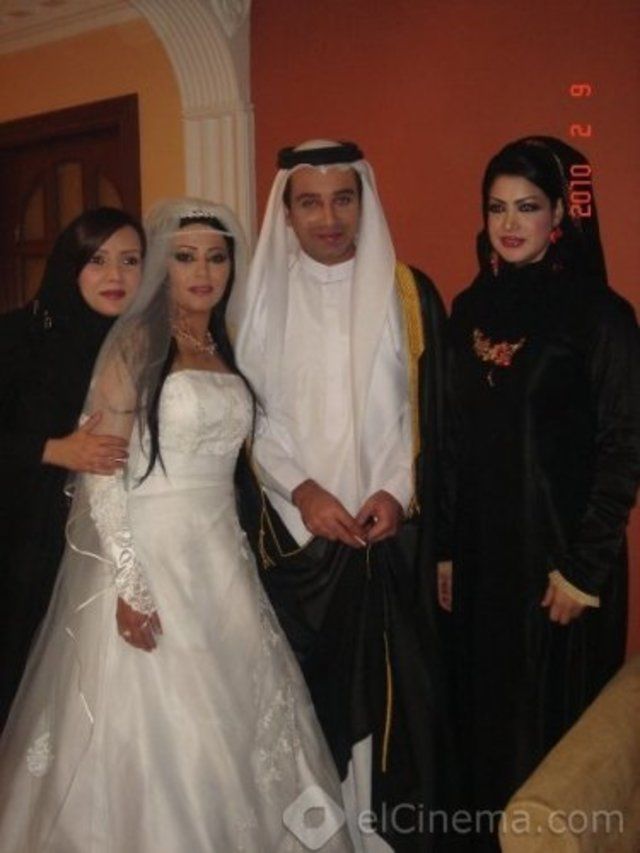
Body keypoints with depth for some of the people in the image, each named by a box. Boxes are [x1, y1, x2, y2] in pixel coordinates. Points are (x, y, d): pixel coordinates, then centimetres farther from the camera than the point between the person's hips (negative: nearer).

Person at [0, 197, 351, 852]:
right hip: (148, 552, -6)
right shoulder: (136, 343, -9)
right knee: (154, 730, 4)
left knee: (236, 712, 12)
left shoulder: (226, 349, 10)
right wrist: (129, 581, -18)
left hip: (219, 553, 6)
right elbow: (100, 465, -14)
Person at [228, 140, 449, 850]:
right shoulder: (259, 299, 4)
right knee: (306, 685, 4)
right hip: (295, 532, 0)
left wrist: (398, 491, -11)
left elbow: (428, 412, 3)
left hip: (390, 533, 0)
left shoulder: (408, 295, 3)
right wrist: (302, 490, -10)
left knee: (385, 682, 3)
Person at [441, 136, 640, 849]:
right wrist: (445, 548, 7)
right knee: (482, 710, 15)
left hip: (558, 554, -5)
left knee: (553, 719, 8)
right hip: (480, 550, 5)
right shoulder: (471, 308, 6)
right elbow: (455, 437, 9)